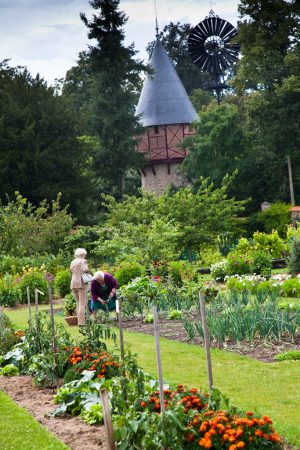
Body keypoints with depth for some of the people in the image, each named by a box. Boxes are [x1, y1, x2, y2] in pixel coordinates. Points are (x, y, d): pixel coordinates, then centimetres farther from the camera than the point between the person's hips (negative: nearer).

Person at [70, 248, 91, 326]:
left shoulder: (73, 262, 16)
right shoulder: (83, 261, -3)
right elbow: (85, 270, -20)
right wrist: (89, 272, 0)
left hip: (73, 284, 6)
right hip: (81, 284, -6)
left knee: (79, 303, 13)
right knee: (82, 304, -7)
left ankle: (80, 321, 9)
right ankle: (81, 323, -14)